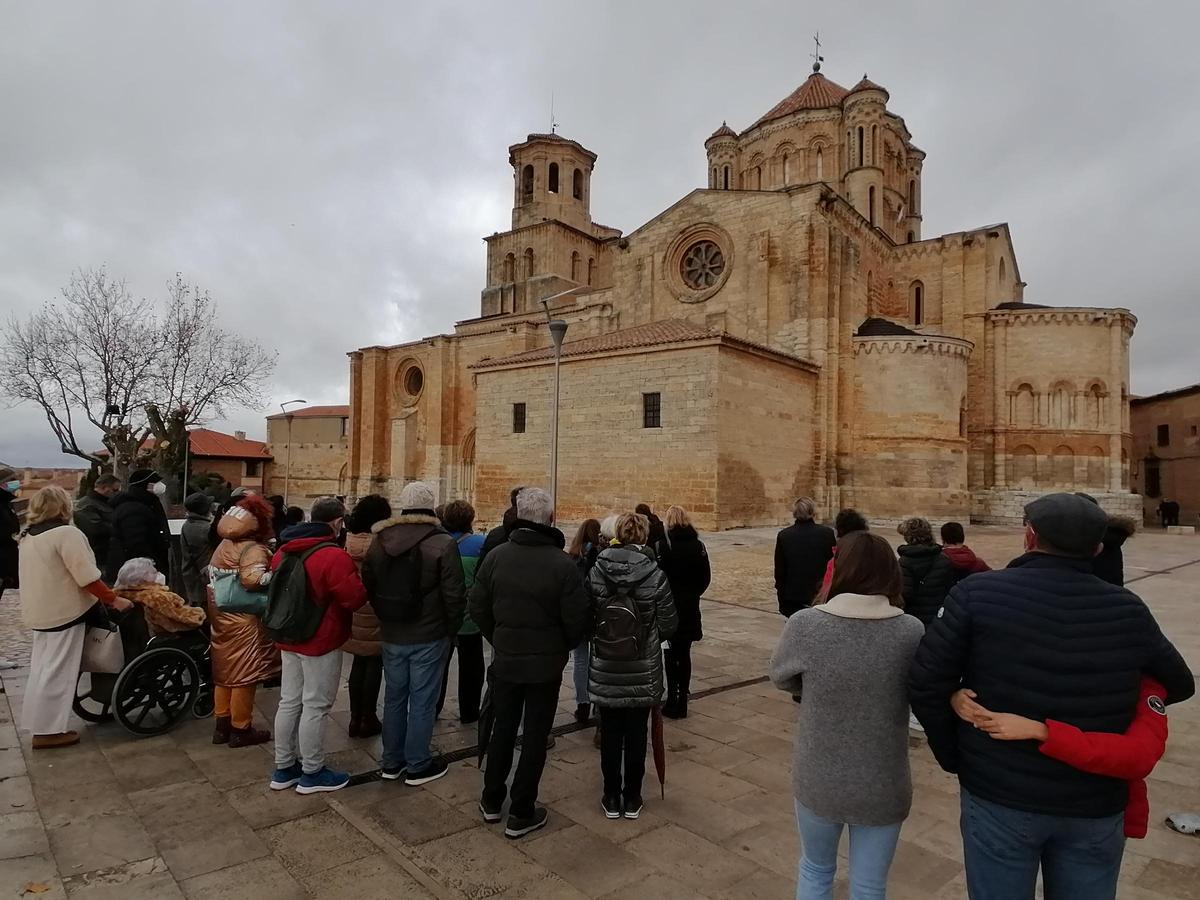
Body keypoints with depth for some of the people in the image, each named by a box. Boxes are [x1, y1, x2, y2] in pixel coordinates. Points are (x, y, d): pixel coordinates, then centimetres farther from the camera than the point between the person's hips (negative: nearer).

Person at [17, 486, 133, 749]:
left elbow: (49, 575, 16)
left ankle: (41, 725, 22)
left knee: (43, 670, 15)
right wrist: (113, 600, -15)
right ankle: (47, 731, 3)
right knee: (57, 672, -2)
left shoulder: (29, 537, 12)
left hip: (41, 612, 9)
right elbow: (87, 577, -21)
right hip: (64, 612, -9)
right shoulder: (67, 533, -17)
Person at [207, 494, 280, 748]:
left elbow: (211, 574, 15)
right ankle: (240, 729, 11)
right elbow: (252, 579, -32)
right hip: (243, 620, -9)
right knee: (243, 674, 2)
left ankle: (221, 725, 27)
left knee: (225, 671, 17)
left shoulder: (224, 545, 9)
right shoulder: (253, 549, -18)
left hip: (221, 616, 9)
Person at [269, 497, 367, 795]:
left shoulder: (283, 551, 5)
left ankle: (283, 768, 28)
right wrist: (362, 584, -2)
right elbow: (356, 597, -21)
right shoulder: (334, 557, -23)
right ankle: (312, 773, 15)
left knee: (289, 702, 16)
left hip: (290, 638, 8)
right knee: (316, 706, 3)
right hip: (322, 642, -8)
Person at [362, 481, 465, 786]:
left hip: (392, 635, 5)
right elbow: (453, 595, -15)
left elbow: (368, 587, 10)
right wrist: (452, 628, 1)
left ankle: (391, 761, 28)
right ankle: (417, 766, 16)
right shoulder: (443, 543, -16)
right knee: (422, 701, 6)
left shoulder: (379, 541, 2)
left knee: (394, 697, 17)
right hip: (429, 636, -5)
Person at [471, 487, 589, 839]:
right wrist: (563, 647, 6)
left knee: (502, 729, 20)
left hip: (505, 660, 4)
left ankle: (492, 800, 33)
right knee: (535, 736, 10)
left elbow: (478, 608, -1)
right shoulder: (562, 563, -19)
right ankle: (521, 814, 19)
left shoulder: (496, 556, -8)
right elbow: (577, 620, -14)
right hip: (546, 664, -3)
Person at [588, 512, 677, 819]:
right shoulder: (655, 576, -14)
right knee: (636, 735, 13)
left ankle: (611, 798, 26)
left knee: (610, 734, 13)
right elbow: (668, 624, -6)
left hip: (605, 670, 1)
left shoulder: (596, 572, -10)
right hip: (643, 671, -1)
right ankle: (632, 799, 25)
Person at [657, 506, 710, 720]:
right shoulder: (698, 545, 2)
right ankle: (682, 701, 21)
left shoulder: (666, 544, -14)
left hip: (670, 605, -5)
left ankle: (672, 701, 8)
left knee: (670, 654, 5)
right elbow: (706, 576, 4)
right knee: (684, 654, 14)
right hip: (690, 607, 5)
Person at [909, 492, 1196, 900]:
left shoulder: (977, 593, -16)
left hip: (999, 794, -2)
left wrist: (954, 756, 0)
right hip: (1096, 804, 3)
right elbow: (1178, 684, 12)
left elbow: (926, 684, -15)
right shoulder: (1128, 610, -5)